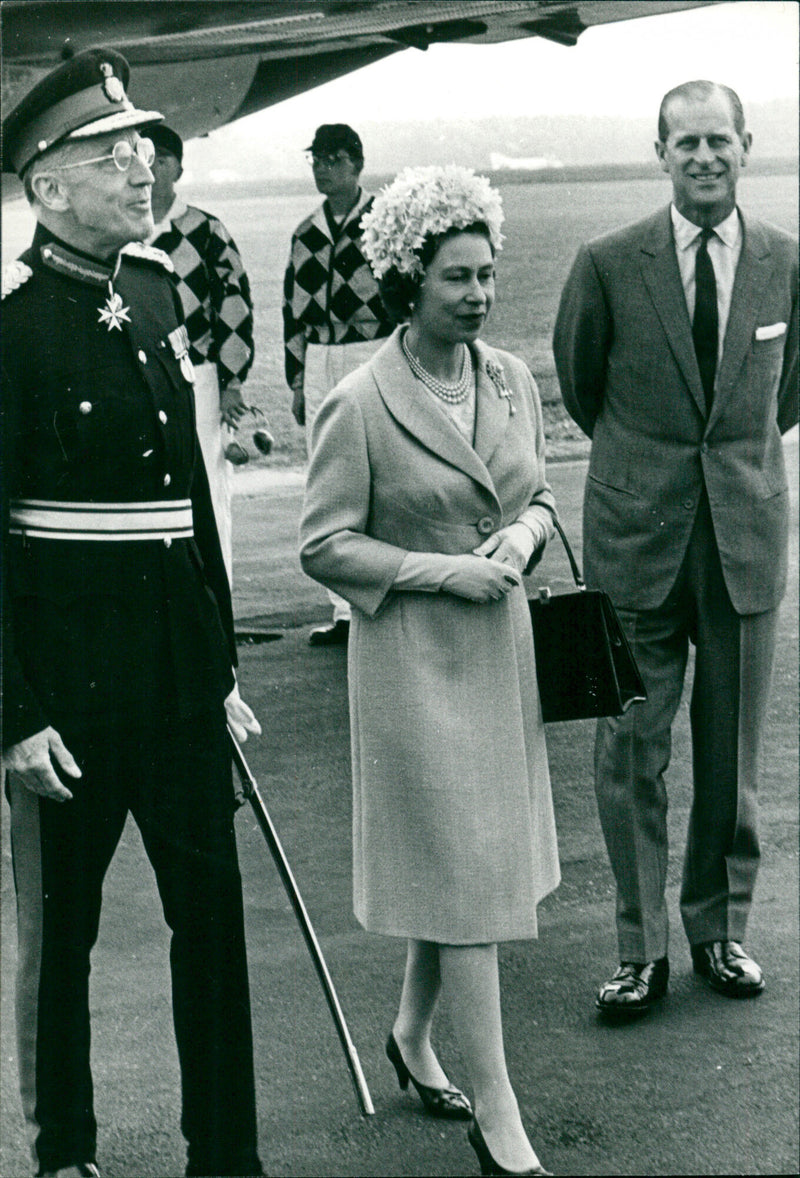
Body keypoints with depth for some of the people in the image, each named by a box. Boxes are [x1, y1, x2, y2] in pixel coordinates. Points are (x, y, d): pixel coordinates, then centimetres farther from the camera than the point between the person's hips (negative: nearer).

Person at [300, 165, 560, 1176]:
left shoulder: (511, 379, 4)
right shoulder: (360, 404, -15)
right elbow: (323, 545, -12)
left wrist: (524, 534, -7)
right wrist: (443, 570, -18)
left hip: (500, 645, 6)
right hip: (413, 655, -6)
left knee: (467, 859, 16)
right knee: (463, 872, -3)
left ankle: (413, 1033, 39)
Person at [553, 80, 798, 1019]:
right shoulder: (609, 265, -5)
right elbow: (579, 384, 11)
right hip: (636, 537, -1)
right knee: (630, 753, 2)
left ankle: (719, 931, 26)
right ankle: (640, 949, 14)